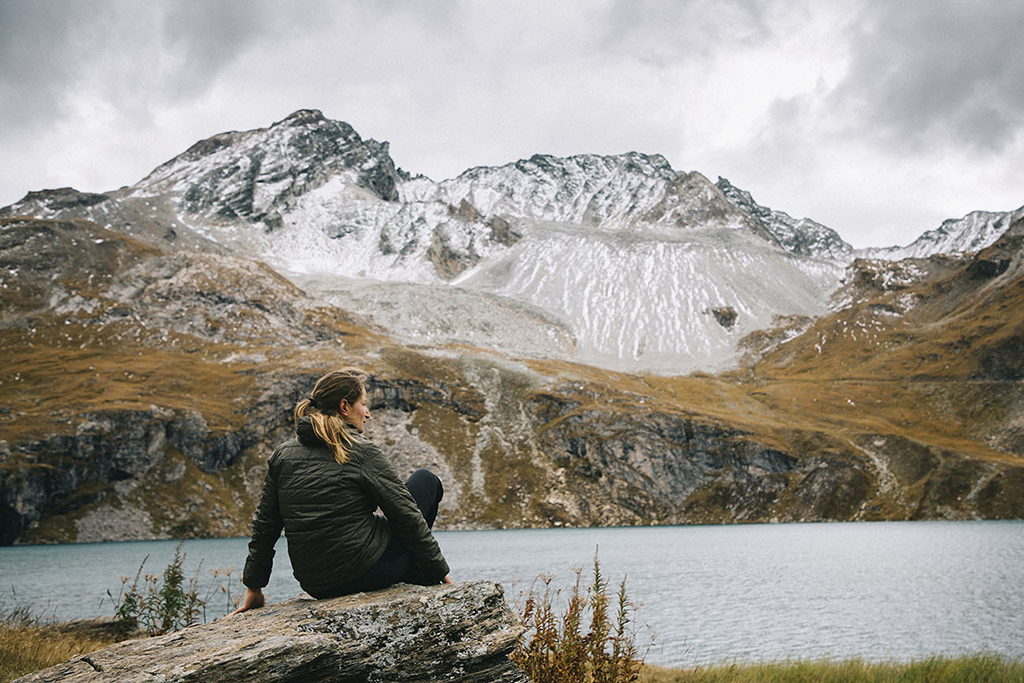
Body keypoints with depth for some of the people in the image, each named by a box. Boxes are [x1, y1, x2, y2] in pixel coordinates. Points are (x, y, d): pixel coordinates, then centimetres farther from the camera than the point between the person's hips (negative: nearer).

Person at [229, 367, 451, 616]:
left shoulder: (283, 455, 4)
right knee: (426, 480, 14)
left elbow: (264, 525, 9)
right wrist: (439, 570, 2)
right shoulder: (363, 452, -11)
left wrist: (254, 588, 18)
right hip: (368, 573, -6)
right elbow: (407, 515, -8)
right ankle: (418, 576, 25)